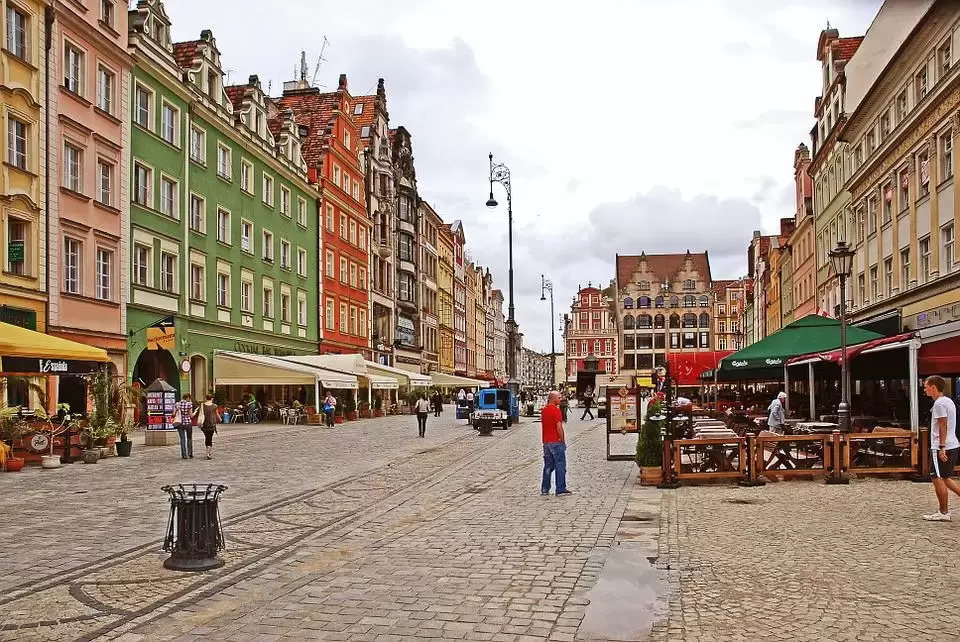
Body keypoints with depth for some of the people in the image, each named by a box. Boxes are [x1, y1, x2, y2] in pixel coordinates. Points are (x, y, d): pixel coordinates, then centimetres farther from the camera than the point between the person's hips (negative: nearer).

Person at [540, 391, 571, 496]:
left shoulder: (544, 410, 12)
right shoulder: (556, 410, -14)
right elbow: (559, 427, -18)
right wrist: (563, 441, -11)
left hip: (546, 441, 8)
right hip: (556, 441, -8)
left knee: (548, 466, 13)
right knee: (560, 465, -2)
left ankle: (544, 489, 14)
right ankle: (560, 490, -2)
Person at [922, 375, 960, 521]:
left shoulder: (939, 403, -15)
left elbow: (943, 425, -20)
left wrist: (941, 447, -22)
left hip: (943, 447, -10)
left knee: (938, 478, -1)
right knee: (944, 478, 17)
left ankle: (943, 513, 5)